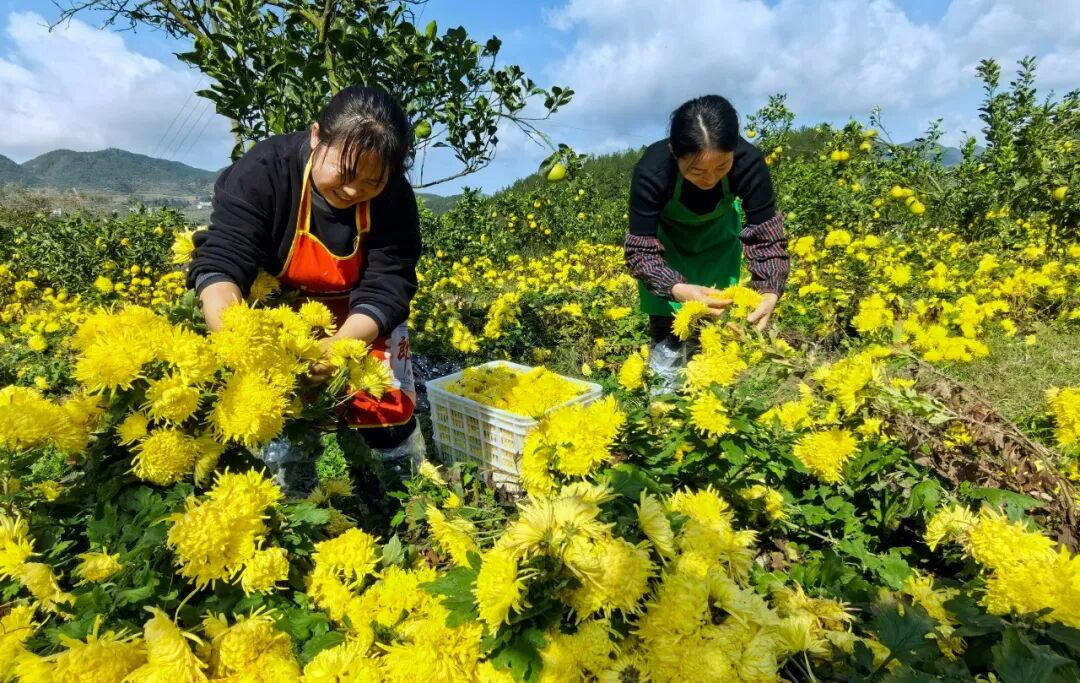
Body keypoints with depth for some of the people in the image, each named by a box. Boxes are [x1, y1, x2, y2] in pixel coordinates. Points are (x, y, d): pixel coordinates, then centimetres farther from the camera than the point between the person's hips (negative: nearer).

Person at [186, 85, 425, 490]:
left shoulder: (395, 198, -22)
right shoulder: (263, 171, -25)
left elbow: (386, 285, -26)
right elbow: (219, 264, -31)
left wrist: (341, 344, -45)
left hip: (362, 325, 1)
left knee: (388, 417, 2)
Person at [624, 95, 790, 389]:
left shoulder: (749, 162, -34)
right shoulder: (652, 172, -38)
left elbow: (767, 233, -27)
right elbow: (640, 250, -33)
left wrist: (770, 292, -44)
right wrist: (679, 289, -50)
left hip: (719, 231, 2)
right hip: (665, 233, -1)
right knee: (666, 328, -7)